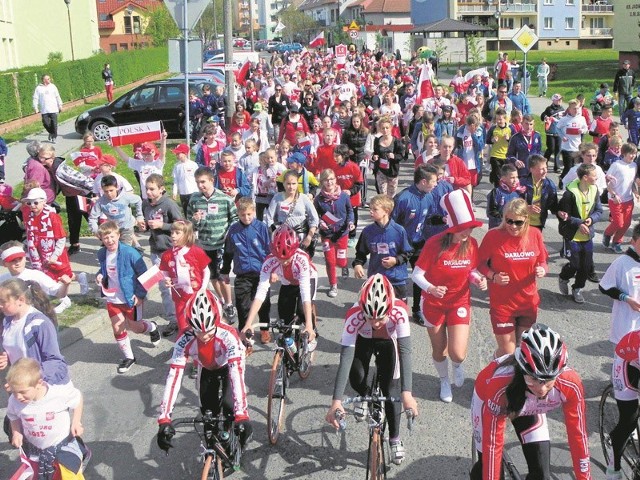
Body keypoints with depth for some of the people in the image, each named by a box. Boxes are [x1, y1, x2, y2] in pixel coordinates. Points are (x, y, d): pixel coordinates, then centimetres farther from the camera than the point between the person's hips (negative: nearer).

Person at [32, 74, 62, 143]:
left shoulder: (53, 86, 7)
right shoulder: (38, 88, 2)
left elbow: (58, 97, 11)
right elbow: (35, 99, 2)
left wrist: (60, 105, 11)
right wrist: (36, 108, -3)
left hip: (53, 109, 1)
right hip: (44, 111, 0)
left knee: (54, 124, -3)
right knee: (46, 123, -4)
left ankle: (54, 137, 7)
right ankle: (51, 132, 24)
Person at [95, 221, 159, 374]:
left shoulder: (129, 253, -22)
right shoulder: (102, 254, -4)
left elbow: (144, 274, -16)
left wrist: (140, 295, -17)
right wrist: (100, 275, -6)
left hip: (130, 298, -4)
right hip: (112, 299, 5)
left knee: (135, 327, 11)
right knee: (118, 328, 6)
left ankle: (152, 327, 45)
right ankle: (128, 357, 25)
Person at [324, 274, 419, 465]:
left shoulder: (399, 311, -41)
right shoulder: (354, 315, -41)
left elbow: (405, 352, -41)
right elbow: (345, 359, -42)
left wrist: (407, 394, -50)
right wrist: (336, 401, -47)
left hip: (387, 342, 0)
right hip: (363, 340, 0)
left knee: (390, 389, -8)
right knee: (356, 378, -22)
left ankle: (395, 439, 14)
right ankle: (364, 396, 15)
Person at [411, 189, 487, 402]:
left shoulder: (472, 244, -10)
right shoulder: (434, 244, -22)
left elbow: (471, 271, 5)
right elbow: (416, 274, -17)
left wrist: (479, 279, -17)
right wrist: (431, 289, -35)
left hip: (459, 302, 2)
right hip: (433, 303, -2)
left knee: (458, 353, -9)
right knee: (439, 350, 13)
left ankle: (457, 366, 30)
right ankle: (444, 381, 45)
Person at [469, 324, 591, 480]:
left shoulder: (570, 384, -37)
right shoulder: (500, 385, -45)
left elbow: (578, 434, -25)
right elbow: (492, 444, -37)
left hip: (531, 407, 3)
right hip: (489, 399, -2)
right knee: (486, 467, -1)